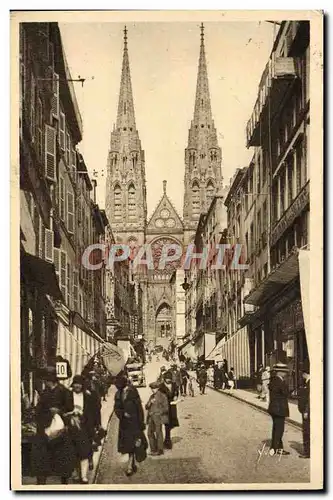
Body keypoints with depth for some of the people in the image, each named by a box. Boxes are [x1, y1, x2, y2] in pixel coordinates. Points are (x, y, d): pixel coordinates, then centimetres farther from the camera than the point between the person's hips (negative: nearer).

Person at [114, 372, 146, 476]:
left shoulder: (132, 391, -9)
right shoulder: (118, 394, 9)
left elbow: (139, 407, -9)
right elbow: (116, 408, 6)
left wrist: (141, 422, -11)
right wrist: (123, 414, -15)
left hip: (133, 422, -6)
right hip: (124, 422, 6)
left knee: (131, 444, -9)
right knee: (128, 445, 12)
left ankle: (130, 466, -8)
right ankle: (133, 465, 23)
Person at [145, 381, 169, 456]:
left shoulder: (162, 396, -2)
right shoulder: (151, 396, 17)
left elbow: (166, 408, -5)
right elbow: (147, 407, 15)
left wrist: (156, 412, -9)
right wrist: (150, 403, -5)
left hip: (158, 417, -6)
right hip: (151, 418, 6)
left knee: (158, 433, -7)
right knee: (150, 433, 4)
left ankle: (160, 450, -2)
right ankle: (153, 449, 13)